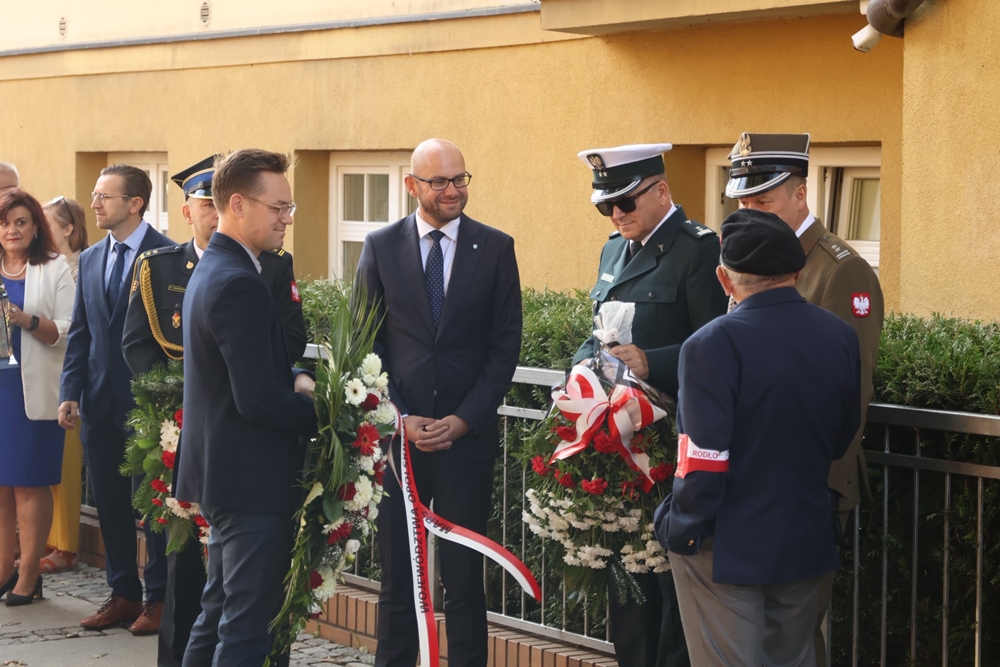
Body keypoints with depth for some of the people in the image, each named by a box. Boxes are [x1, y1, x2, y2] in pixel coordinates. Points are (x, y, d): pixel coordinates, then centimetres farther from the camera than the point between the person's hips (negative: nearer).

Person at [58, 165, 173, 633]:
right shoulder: (90, 260, 13)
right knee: (110, 502, 11)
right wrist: (70, 392, 3)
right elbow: (80, 332, 13)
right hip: (100, 402, 6)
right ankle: (123, 594, 21)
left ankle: (159, 598, 11)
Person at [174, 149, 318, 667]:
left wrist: (295, 379, 3)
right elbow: (258, 401, -25)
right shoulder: (239, 284, -21)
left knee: (220, 613, 19)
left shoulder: (212, 269, 12)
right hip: (254, 482, -11)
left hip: (224, 475, 11)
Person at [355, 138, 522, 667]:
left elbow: (505, 345, 2)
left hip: (467, 437, -1)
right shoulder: (380, 247, 5)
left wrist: (463, 419, -7)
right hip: (396, 436, 1)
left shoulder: (495, 248, 3)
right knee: (397, 574, 6)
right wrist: (399, 418, -6)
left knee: (465, 575, 3)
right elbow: (367, 344, 4)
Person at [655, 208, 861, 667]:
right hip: (806, 542, 5)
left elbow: (704, 462, -21)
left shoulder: (714, 345, -19)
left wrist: (678, 532, -8)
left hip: (726, 550, -5)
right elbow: (841, 442, 10)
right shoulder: (841, 337, -2)